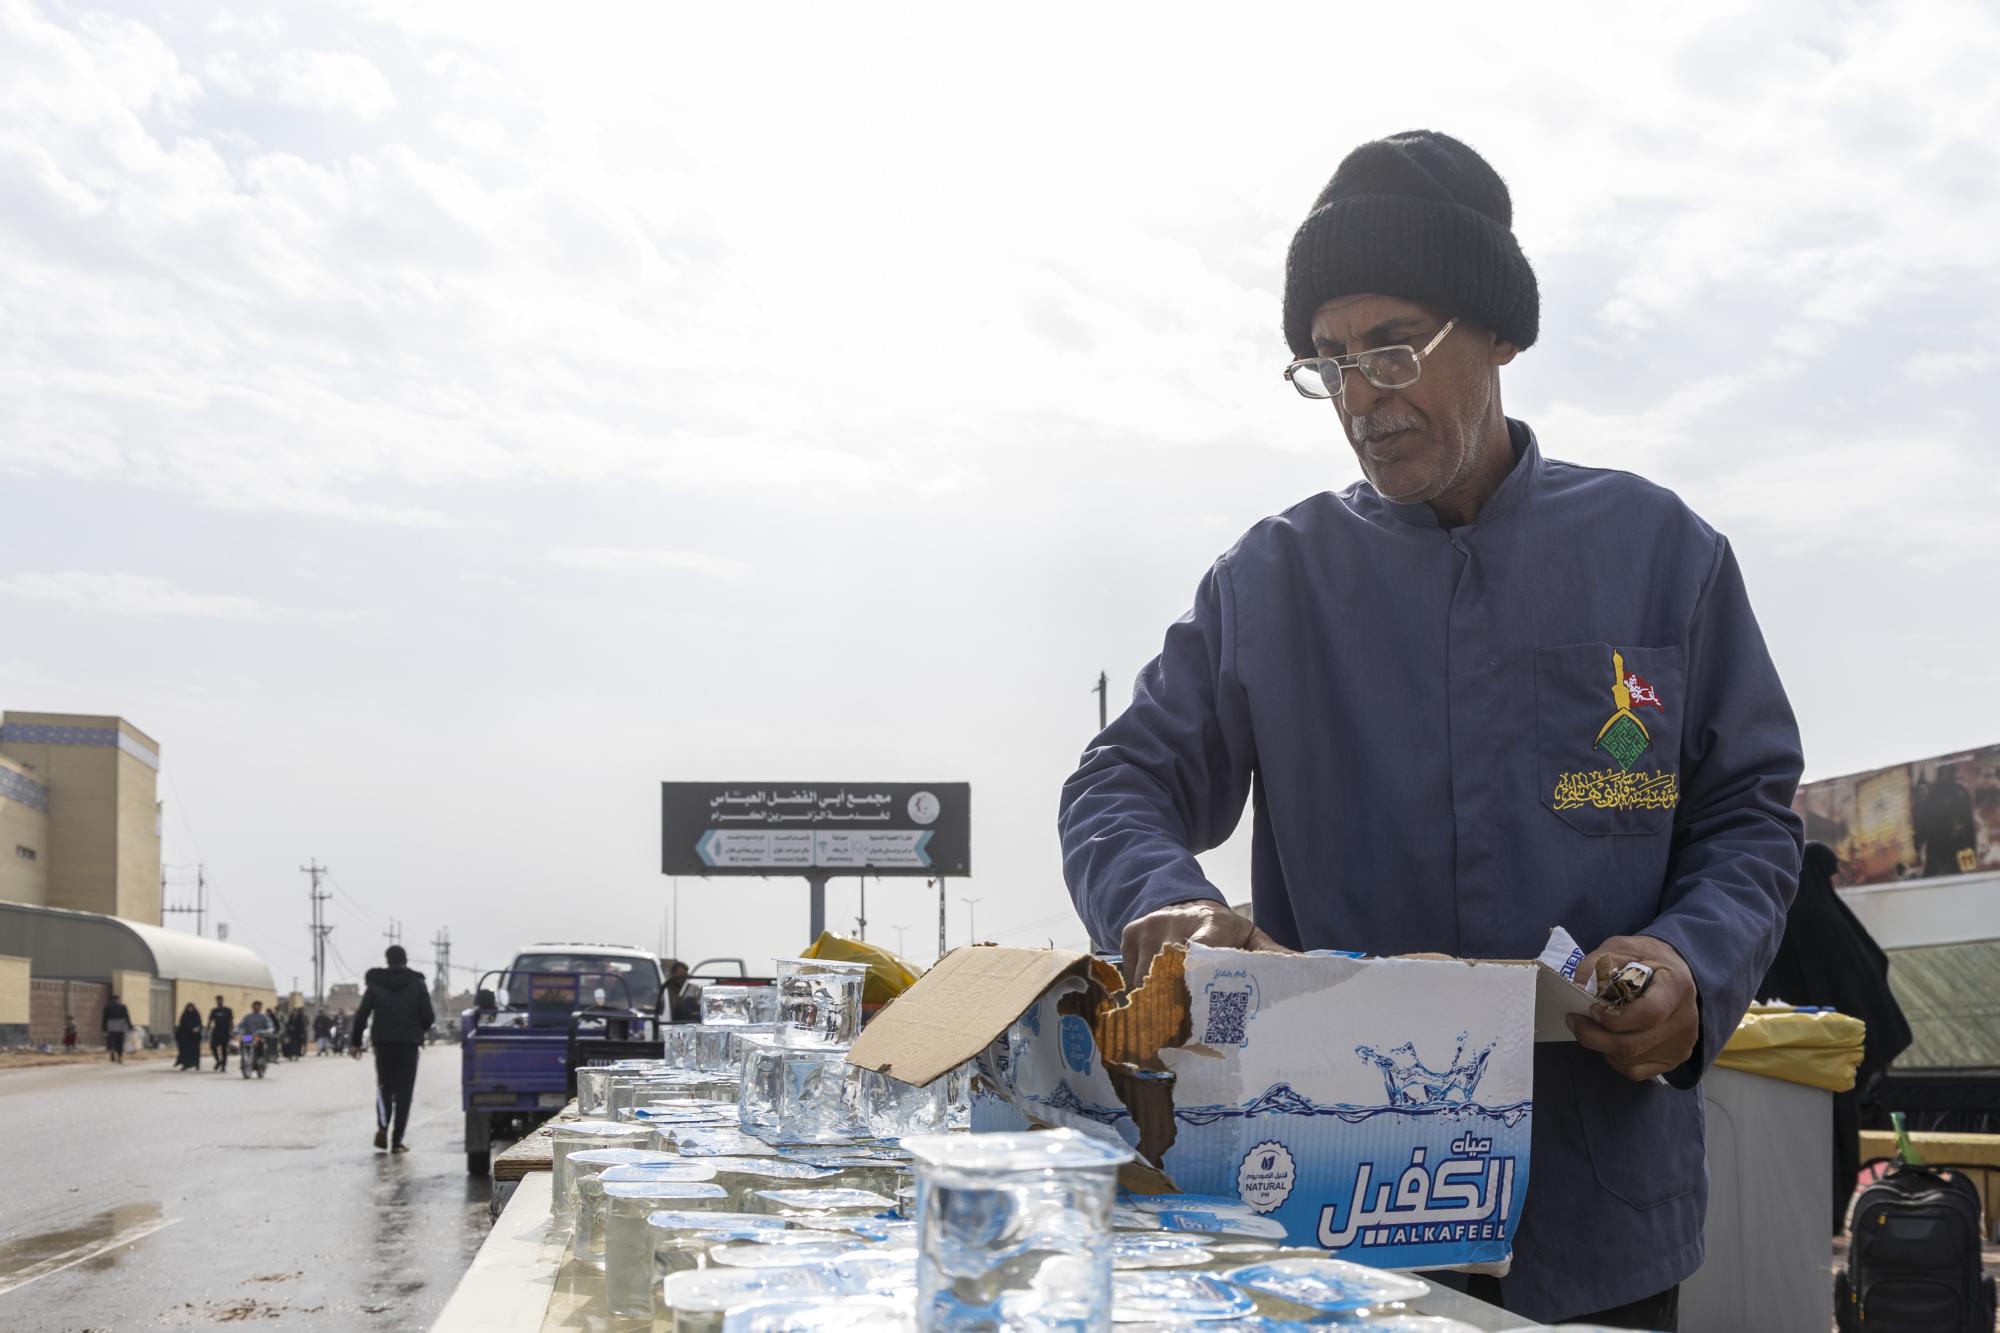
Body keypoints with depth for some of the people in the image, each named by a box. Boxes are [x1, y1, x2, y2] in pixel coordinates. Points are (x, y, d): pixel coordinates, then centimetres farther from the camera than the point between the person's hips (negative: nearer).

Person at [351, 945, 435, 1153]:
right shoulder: (417, 984, 1)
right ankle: (397, 1140, -2)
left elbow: (361, 1015, -2)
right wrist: (419, 1030, 17)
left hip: (383, 1043, 1)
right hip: (408, 1043, -1)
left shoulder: (375, 984, 3)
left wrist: (356, 1042, 6)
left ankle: (382, 1127, -9)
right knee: (404, 1091, 3)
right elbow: (428, 1017, -4)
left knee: (384, 1086, 15)